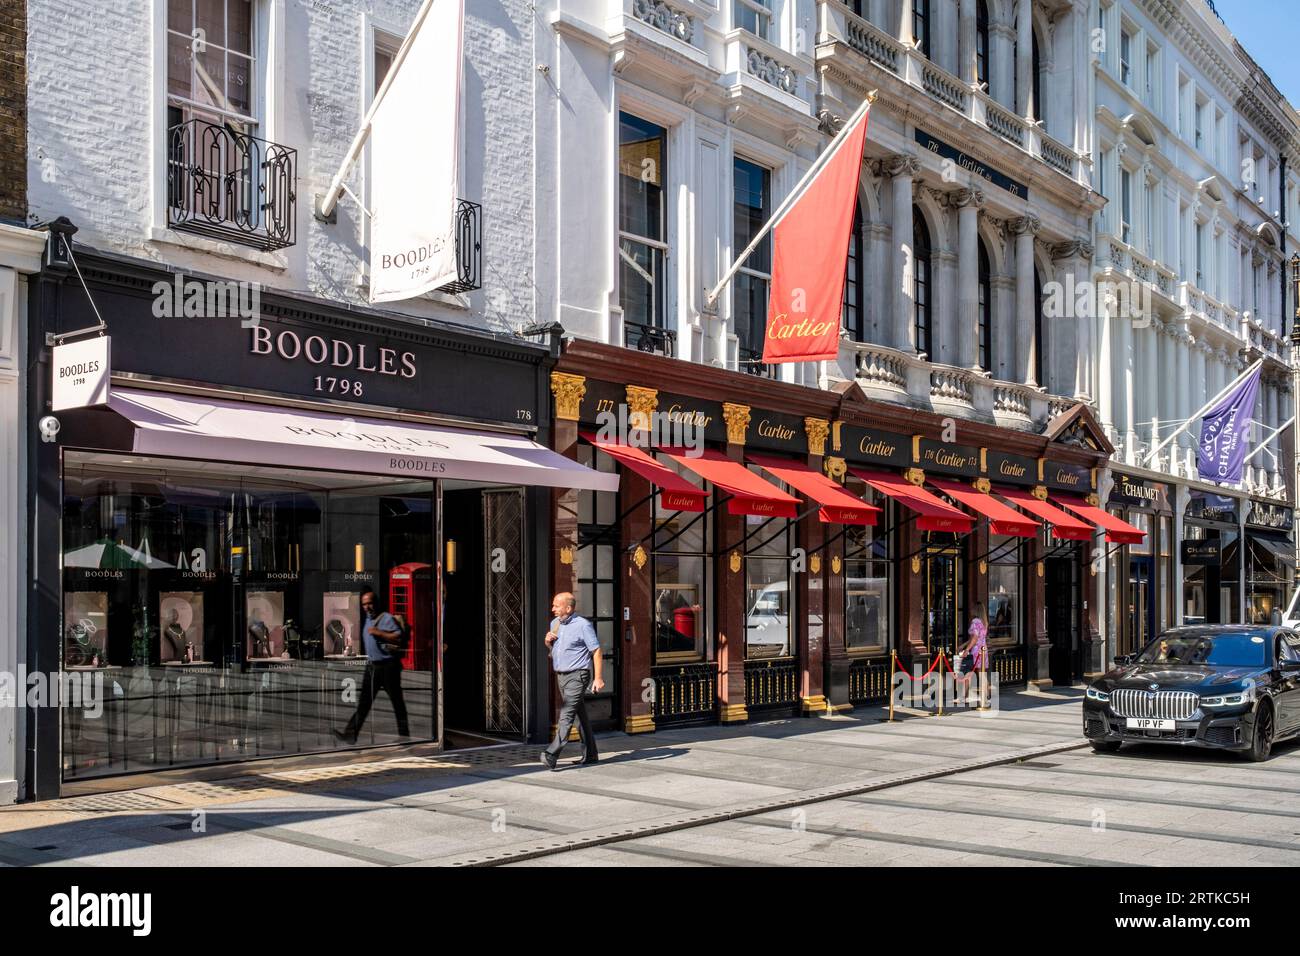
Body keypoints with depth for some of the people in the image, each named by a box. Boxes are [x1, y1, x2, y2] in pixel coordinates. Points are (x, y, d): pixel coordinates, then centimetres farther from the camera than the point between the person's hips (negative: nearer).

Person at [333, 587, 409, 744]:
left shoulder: (387, 618, -10)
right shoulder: (367, 619, 15)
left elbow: (399, 637, -21)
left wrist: (379, 633, -22)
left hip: (388, 665, -7)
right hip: (372, 665, 7)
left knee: (396, 700, 2)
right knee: (364, 701, 2)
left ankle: (404, 735, 12)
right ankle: (351, 734, -3)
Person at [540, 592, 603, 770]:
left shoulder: (583, 625, -11)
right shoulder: (555, 623, 11)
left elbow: (596, 651, -11)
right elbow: (552, 648, 24)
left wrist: (598, 677, -16)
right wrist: (548, 641, 0)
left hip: (577, 675, -8)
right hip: (561, 675, 8)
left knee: (566, 715, -15)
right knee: (581, 715, 13)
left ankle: (552, 754, -22)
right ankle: (590, 754, 19)